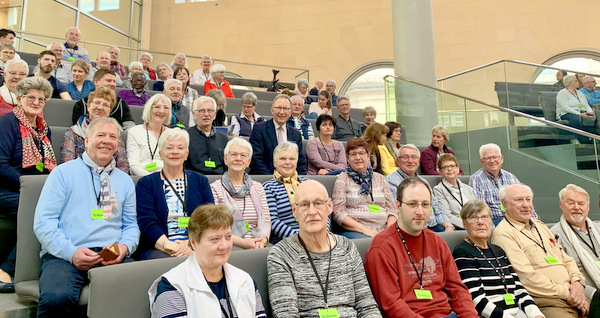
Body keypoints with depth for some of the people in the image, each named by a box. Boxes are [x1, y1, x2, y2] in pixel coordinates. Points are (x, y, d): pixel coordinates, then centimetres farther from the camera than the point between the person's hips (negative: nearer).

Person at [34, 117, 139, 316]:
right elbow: (43, 222, 1)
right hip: (64, 256, -2)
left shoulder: (125, 181, 19)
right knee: (57, 298, -34)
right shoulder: (63, 173, 9)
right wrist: (71, 252, -13)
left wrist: (124, 247, -5)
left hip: (113, 257, 2)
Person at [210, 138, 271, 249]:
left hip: (258, 248, 3)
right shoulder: (215, 189, 3)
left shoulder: (258, 187, 17)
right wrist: (243, 243, -16)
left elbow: (266, 221, 11)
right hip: (228, 248, -3)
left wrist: (262, 241, -9)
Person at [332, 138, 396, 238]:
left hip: (382, 230, 4)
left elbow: (391, 209, 16)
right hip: (353, 231, -4)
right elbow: (338, 213, -3)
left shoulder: (379, 178, 20)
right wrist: (365, 229, -13)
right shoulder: (342, 179, 7)